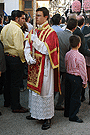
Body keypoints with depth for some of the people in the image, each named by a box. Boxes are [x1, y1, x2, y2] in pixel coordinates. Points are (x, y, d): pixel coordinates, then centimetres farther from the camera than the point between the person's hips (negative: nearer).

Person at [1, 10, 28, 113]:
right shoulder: (17, 29, -18)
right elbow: (19, 48, -22)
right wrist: (23, 59, -10)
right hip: (16, 58, -9)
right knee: (15, 83, -1)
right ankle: (16, 106, 8)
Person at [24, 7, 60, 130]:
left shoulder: (51, 33, -9)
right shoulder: (33, 32, 10)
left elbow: (47, 50, -19)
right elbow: (27, 47, 8)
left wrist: (35, 40, -19)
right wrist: (29, 59, -9)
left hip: (44, 67, -6)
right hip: (34, 66, 7)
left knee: (45, 91, -2)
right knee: (34, 89, 15)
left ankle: (47, 117, 9)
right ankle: (35, 113, 30)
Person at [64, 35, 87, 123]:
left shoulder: (67, 54, 1)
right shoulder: (79, 56, -20)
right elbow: (83, 70, -14)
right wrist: (85, 81, -5)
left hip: (68, 75, 7)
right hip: (76, 78, -7)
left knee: (68, 95, 17)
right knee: (75, 97, 2)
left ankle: (67, 112, 30)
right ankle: (73, 116, 9)